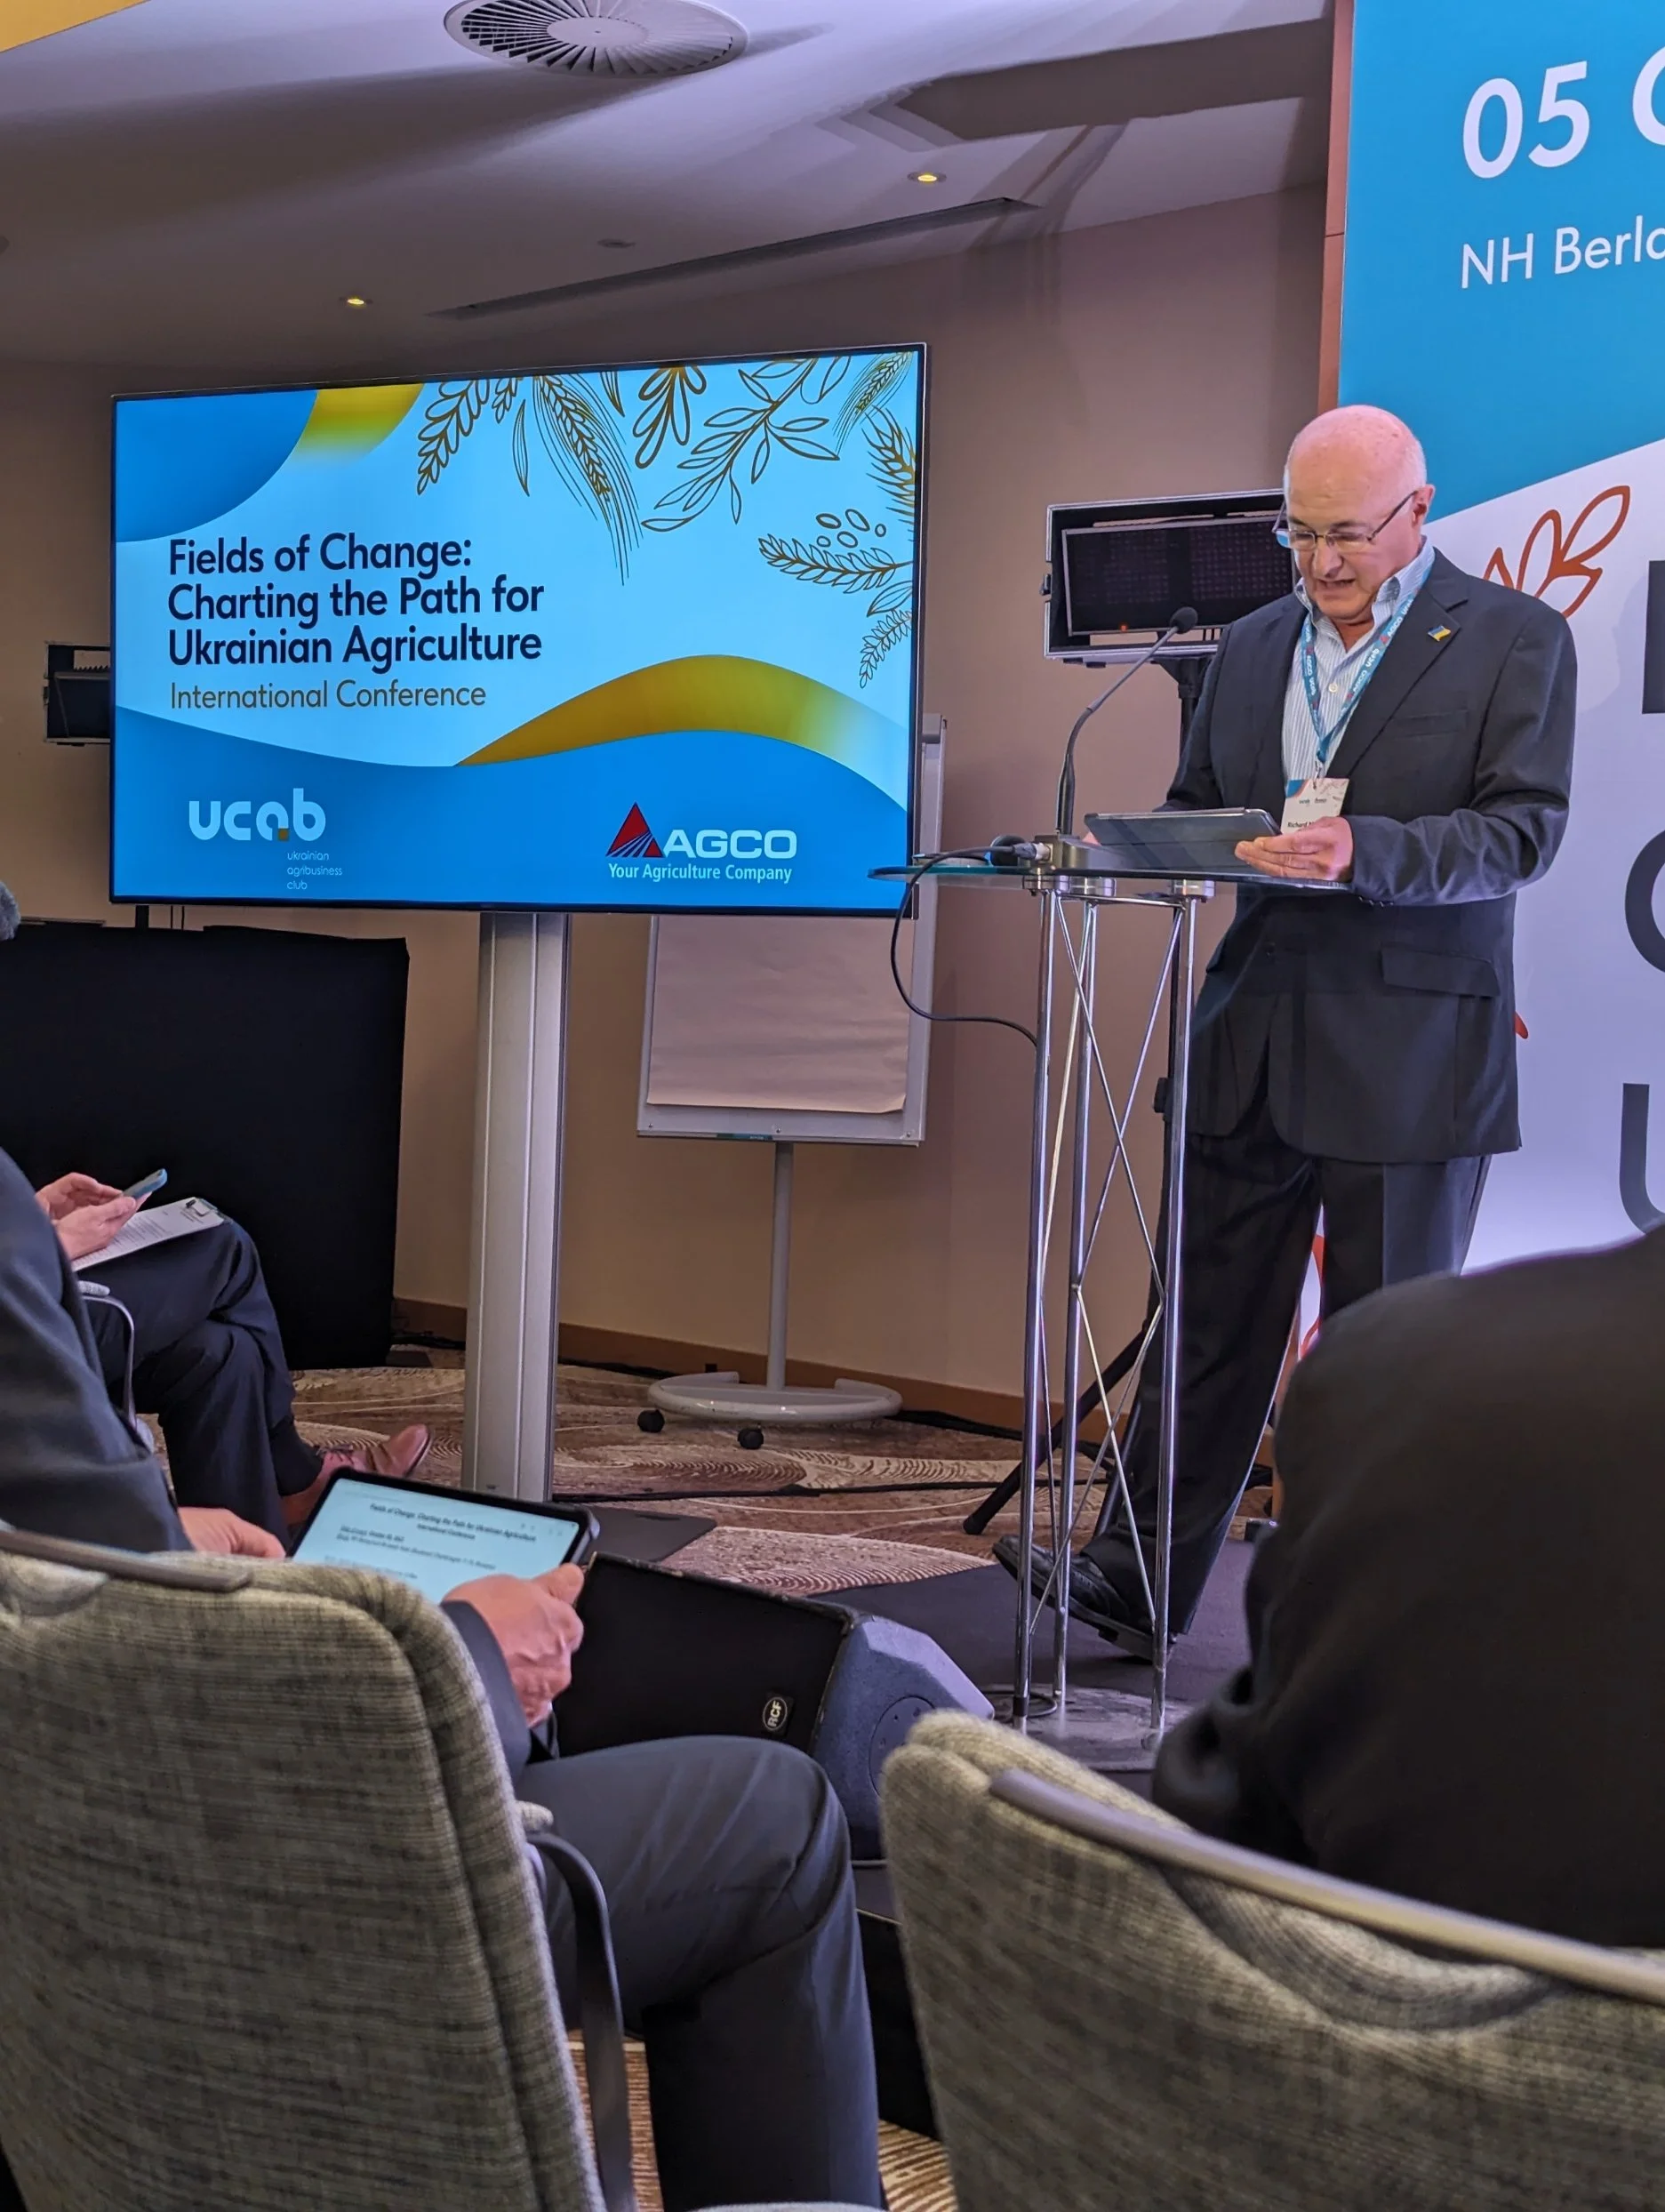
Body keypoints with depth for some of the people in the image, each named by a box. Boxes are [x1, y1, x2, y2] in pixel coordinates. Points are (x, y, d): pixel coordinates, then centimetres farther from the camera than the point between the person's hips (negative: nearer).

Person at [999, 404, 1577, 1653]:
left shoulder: (1515, 637, -2)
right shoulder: (1253, 646, 14)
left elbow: (1525, 830, -12)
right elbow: (1195, 805, 18)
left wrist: (1363, 851, -26)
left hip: (1412, 1051, -5)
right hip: (1253, 1041, 5)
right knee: (1209, 1324, 9)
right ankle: (1136, 1587, 17)